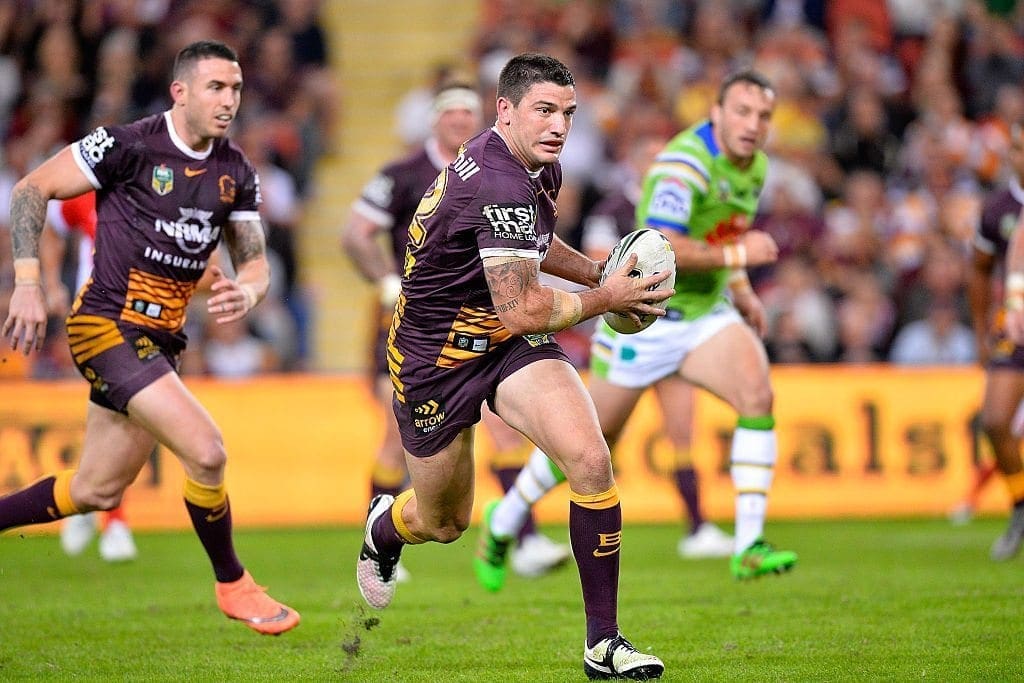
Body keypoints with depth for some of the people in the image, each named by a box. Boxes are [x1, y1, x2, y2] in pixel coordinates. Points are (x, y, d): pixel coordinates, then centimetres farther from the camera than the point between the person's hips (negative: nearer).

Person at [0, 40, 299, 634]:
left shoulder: (237, 173, 5)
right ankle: (233, 585, 1)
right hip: (108, 326, -8)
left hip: (162, 341, 8)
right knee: (206, 450, -18)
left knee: (98, 491, 14)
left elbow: (255, 263, 9)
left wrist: (247, 292, -15)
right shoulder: (129, 145, -14)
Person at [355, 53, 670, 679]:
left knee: (592, 461, -18)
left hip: (510, 343, 7)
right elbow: (522, 310, -29)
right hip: (435, 356, -7)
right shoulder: (498, 184, -29)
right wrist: (605, 299, -16)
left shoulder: (540, 168, 0)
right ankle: (383, 527, 52)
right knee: (444, 525, 12)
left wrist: (600, 272, 6)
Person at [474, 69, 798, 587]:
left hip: (707, 312, 6)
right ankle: (503, 520, 34)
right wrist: (737, 256, -31)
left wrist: (741, 290, 15)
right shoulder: (685, 162, -25)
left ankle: (749, 548, -20)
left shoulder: (755, 166, 4)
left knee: (758, 395, -21)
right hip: (645, 319, -6)